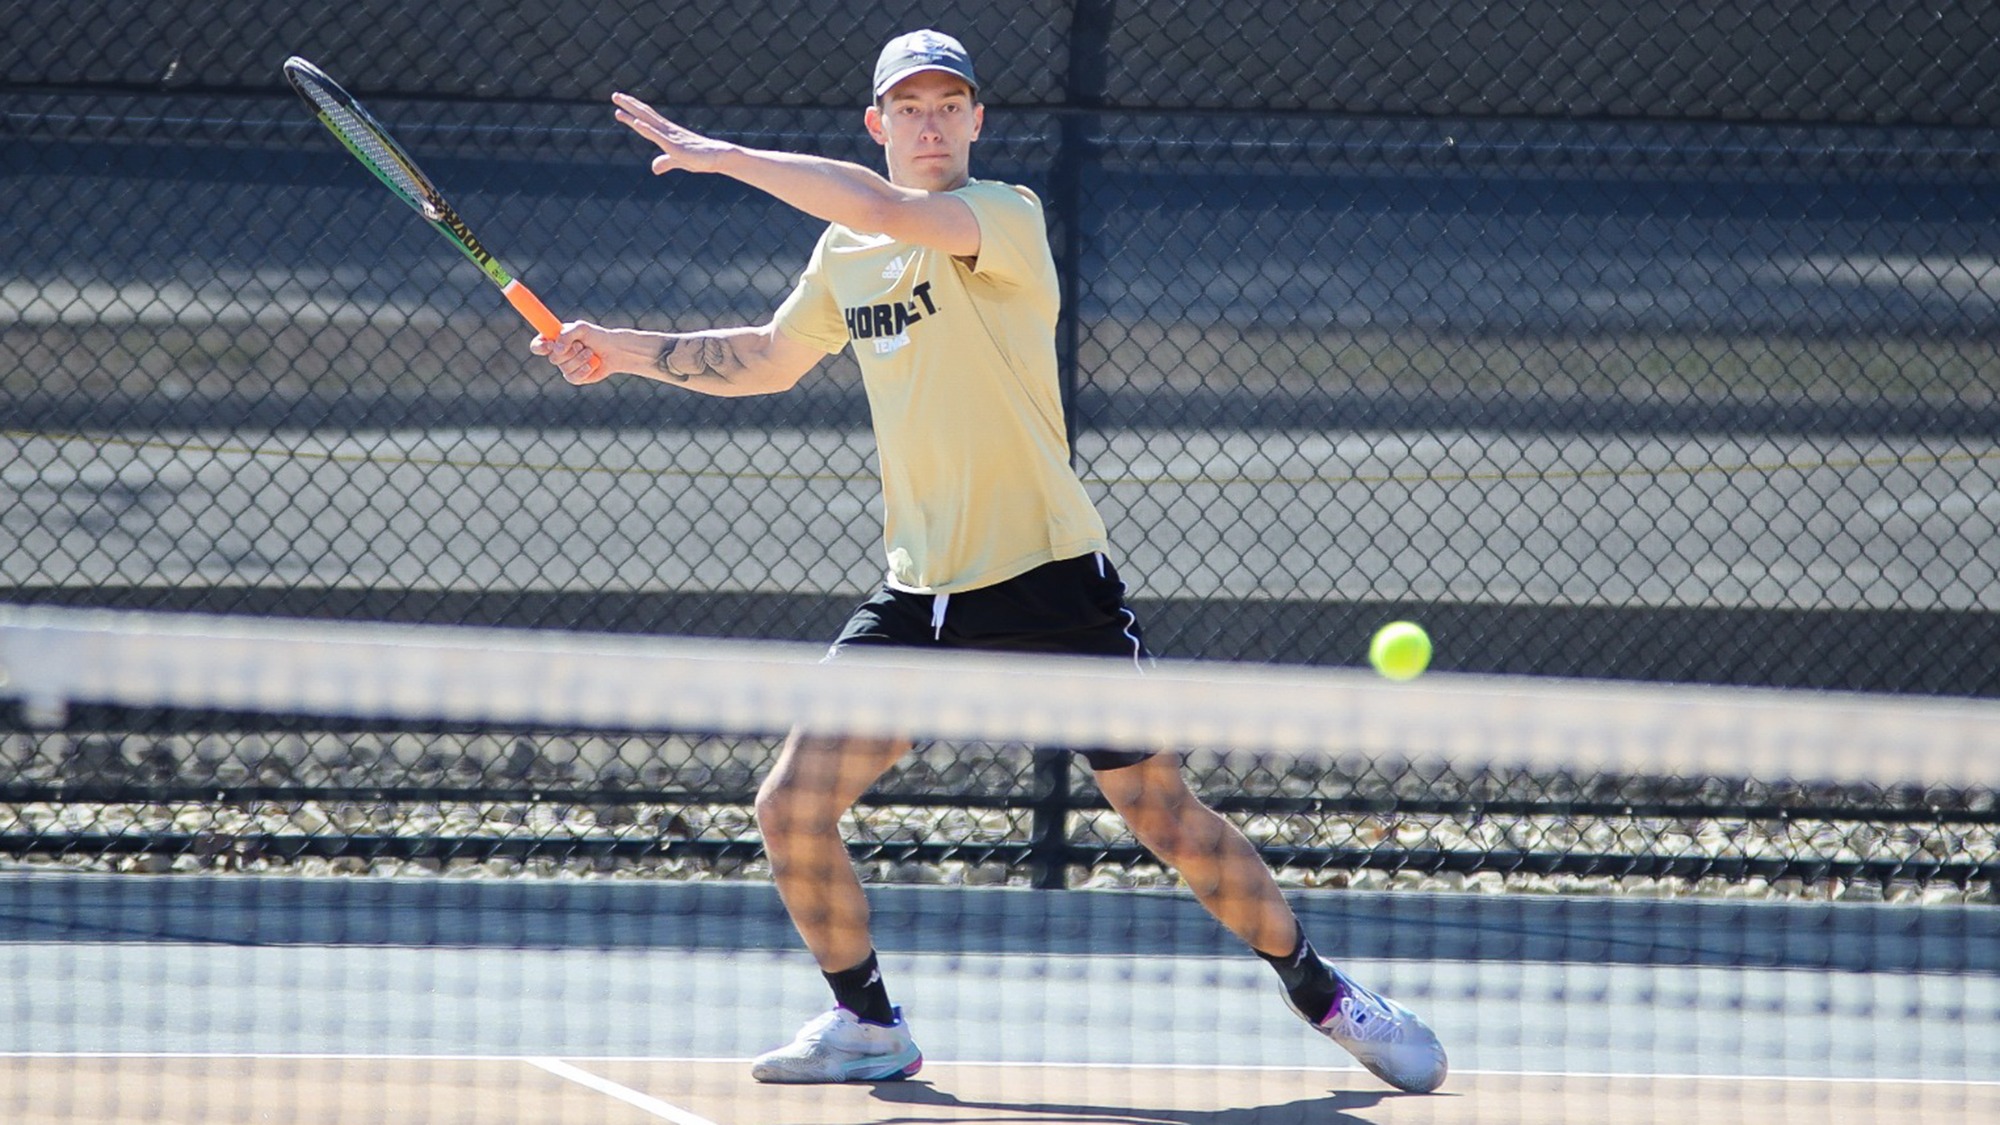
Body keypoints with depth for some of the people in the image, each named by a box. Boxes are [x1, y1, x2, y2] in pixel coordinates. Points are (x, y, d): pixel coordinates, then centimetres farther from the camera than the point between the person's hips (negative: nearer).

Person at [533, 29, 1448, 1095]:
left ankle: (1326, 995, 12)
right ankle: (867, 1023, 16)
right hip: (918, 595, 6)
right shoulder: (844, 255, 10)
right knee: (793, 809, -3)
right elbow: (767, 360, 28)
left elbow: (885, 209, -30)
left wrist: (718, 155, -25)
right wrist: (626, 349, 19)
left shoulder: (1006, 217, -11)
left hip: (1048, 581, -6)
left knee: (1163, 813, -5)